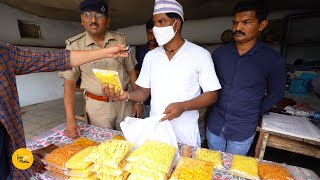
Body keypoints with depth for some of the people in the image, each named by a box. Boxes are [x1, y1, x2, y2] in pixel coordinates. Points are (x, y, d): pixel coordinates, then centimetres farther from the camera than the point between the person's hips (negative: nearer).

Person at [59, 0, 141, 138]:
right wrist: (70, 120, -12)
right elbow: (69, 84, -6)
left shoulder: (120, 40, -1)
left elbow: (131, 71, 3)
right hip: (98, 106, -1)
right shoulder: (74, 45, -7)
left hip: (125, 102, 2)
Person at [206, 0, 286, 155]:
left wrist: (254, 113, 0)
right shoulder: (219, 53, -5)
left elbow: (275, 95, 1)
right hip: (214, 124, 2)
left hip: (243, 130, -2)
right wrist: (212, 102, 1)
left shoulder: (273, 60, -11)